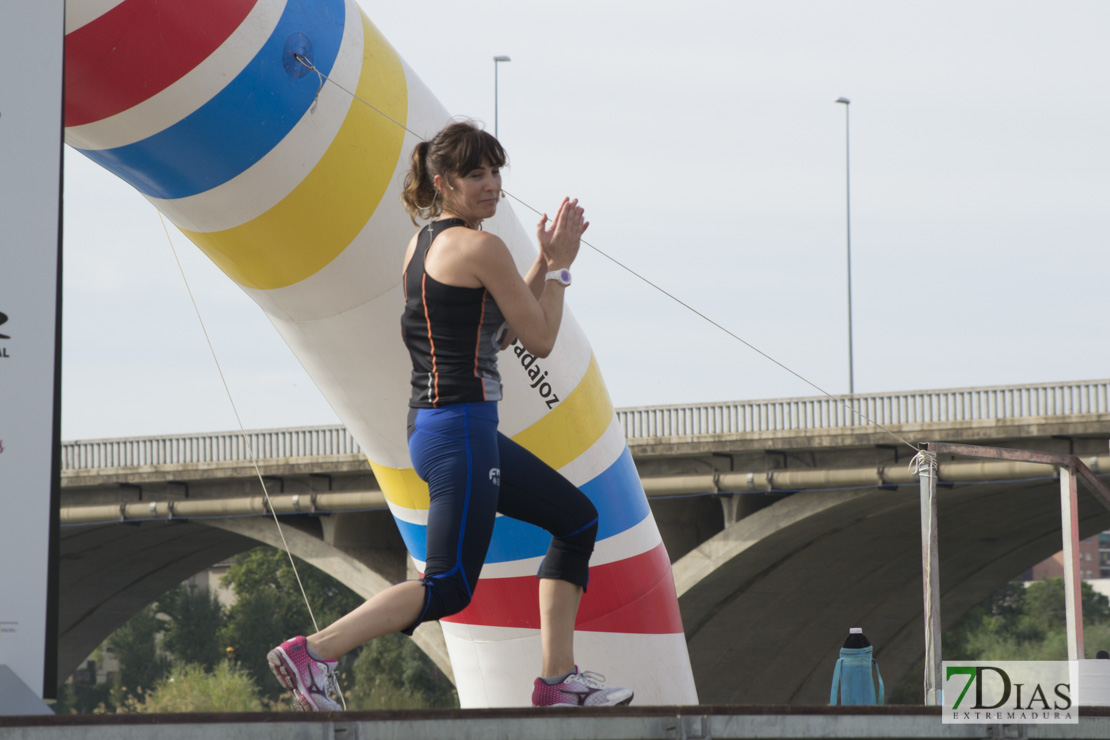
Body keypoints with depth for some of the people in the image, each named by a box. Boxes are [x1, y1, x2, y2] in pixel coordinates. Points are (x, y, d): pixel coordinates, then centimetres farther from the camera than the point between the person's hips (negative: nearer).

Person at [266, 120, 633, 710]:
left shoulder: (423, 243, 15)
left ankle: (557, 678, 17)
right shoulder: (480, 247, -13)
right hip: (461, 428, -10)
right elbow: (540, 340, -7)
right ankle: (312, 653, -12)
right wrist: (559, 265, 5)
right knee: (450, 588, -9)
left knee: (578, 519, 18)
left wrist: (544, 261, 16)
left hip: (434, 426, 10)